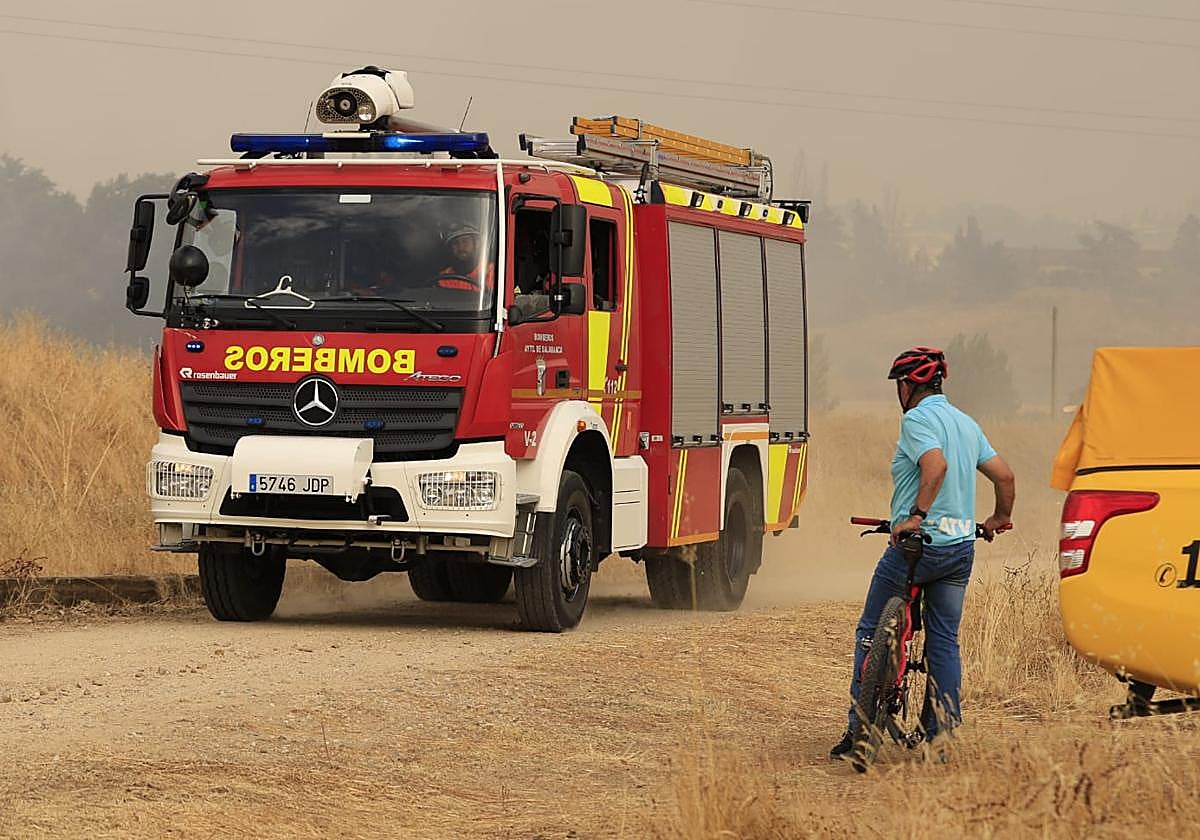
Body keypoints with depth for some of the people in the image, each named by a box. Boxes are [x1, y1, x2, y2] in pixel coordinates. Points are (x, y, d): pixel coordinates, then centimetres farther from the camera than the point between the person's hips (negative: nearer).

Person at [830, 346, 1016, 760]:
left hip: (919, 541, -7)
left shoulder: (916, 419, -10)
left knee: (870, 633, 5)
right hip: (962, 547, 7)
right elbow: (1005, 475, 15)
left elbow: (936, 464, -28)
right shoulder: (967, 423, 14)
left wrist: (916, 515, -28)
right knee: (945, 640, 10)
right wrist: (1001, 517, 30)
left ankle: (859, 730, 2)